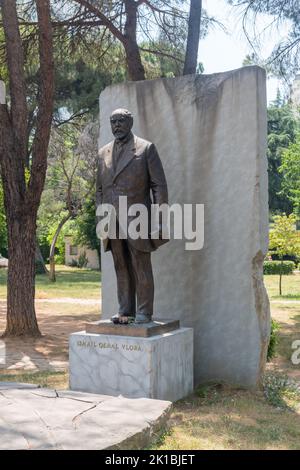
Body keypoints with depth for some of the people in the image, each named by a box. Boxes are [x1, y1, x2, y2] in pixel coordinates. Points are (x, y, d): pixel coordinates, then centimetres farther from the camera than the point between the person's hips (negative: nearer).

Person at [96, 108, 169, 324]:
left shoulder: (146, 148, 1)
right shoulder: (104, 153, 15)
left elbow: (159, 185, -2)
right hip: (113, 224, 4)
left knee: (142, 270, 0)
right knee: (122, 270, 8)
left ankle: (144, 313, 8)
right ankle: (125, 311, 16)